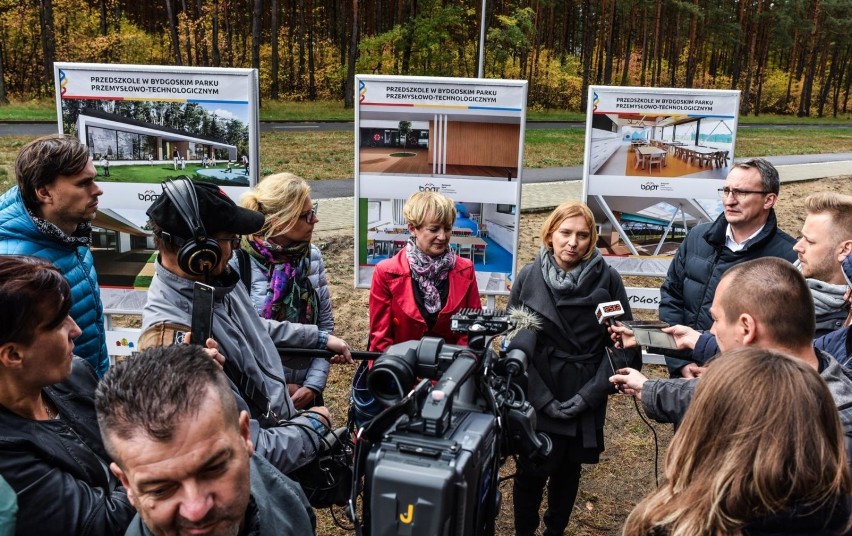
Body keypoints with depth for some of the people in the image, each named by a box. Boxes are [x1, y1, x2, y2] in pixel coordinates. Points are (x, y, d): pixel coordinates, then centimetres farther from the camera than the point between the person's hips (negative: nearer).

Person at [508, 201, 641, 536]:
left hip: (585, 399, 1)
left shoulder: (607, 279, -6)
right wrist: (543, 398, -12)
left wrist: (590, 393, -12)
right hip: (537, 398, -1)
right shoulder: (528, 278, -5)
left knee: (568, 470, 16)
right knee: (531, 471, 5)